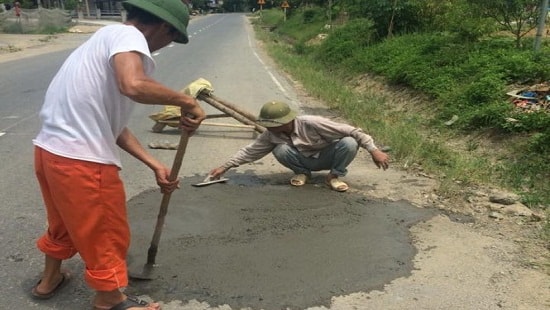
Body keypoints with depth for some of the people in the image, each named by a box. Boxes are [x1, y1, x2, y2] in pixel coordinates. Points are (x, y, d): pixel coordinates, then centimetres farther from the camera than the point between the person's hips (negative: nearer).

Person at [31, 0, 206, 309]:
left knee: (65, 221, 32)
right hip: (82, 159, -10)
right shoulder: (128, 35, -11)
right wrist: (186, 101, -20)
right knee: (107, 234, 12)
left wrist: (155, 164, 12)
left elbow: (112, 124, 14)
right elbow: (133, 85, -36)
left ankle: (50, 278, 54)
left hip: (51, 149, 10)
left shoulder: (109, 38, 17)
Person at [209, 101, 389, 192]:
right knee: (280, 150, -28)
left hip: (327, 157, -3)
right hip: (306, 160, 3)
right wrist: (225, 167, -10)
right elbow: (251, 151, -7)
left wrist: (373, 150, -33)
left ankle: (334, 176, -9)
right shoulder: (271, 135, -19)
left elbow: (351, 131, -32)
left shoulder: (312, 124, -34)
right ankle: (302, 173, 1)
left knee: (349, 144, -34)